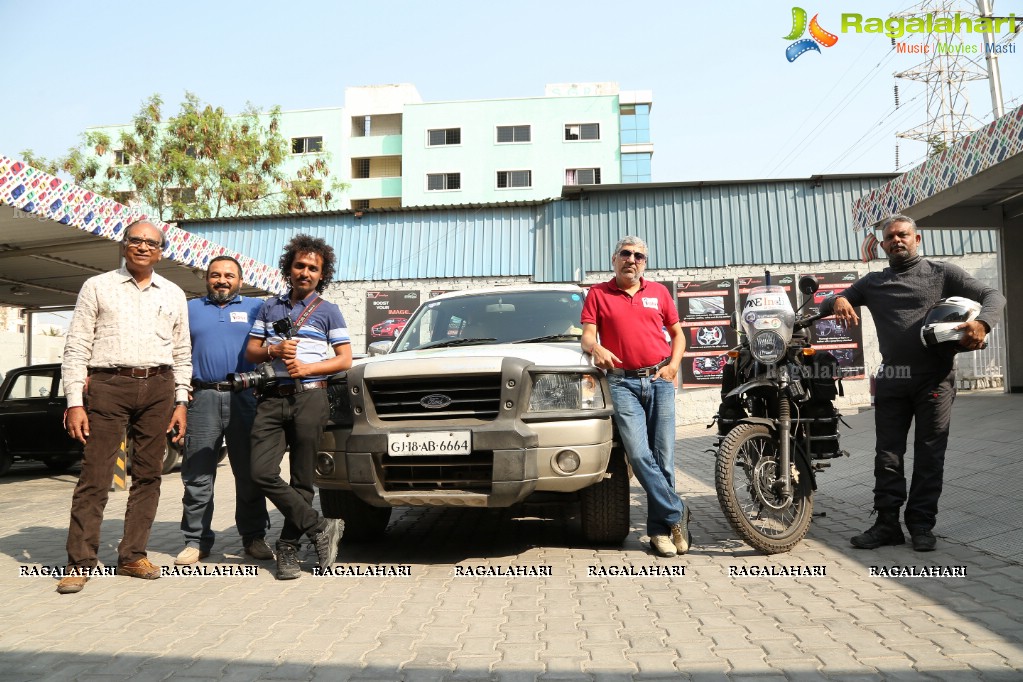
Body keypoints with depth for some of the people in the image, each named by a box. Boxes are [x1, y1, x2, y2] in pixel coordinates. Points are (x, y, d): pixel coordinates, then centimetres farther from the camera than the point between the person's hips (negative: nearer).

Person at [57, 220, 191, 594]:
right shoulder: (97, 286, 7)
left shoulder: (174, 294, 14)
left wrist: (181, 401, 7)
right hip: (108, 385, -2)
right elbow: (76, 348, 2)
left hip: (159, 387, 3)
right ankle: (80, 562, 6)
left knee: (148, 475, 5)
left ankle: (133, 555, 15)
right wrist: (75, 402, -6)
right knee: (95, 475, -4)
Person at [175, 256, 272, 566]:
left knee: (250, 474, 3)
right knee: (197, 477, 3)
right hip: (202, 398, 1)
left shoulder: (255, 307, 14)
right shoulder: (190, 309, 18)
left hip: (245, 398, -1)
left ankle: (254, 538, 13)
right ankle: (196, 541, 13)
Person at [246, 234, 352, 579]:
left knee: (301, 479, 1)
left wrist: (306, 368, -10)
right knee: (262, 472, -10)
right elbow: (250, 351, 16)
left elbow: (345, 359, 3)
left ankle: (288, 546, 15)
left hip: (310, 398, -3)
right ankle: (322, 528, 0)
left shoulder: (328, 311, 8)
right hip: (272, 398, 3)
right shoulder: (270, 307, 17)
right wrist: (273, 350, -6)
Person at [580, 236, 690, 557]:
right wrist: (596, 348, -21)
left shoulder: (659, 292, 14)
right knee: (639, 455, -13)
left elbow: (677, 333, 19)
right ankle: (676, 514, 0)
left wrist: (673, 365, 3)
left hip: (659, 380, 2)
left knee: (663, 457, 0)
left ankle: (660, 528, 11)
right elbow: (587, 336, 2)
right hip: (622, 382, -1)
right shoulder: (598, 294, 9)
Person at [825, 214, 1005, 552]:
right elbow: (827, 304, 14)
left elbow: (992, 296, 2)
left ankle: (921, 524, 11)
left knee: (929, 455, 3)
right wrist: (838, 301, -12)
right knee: (888, 455, 2)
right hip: (892, 379, 2)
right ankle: (887, 523, 8)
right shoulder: (872, 282, 15)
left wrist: (982, 323, -21)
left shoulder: (942, 273, 8)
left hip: (935, 378, -2)